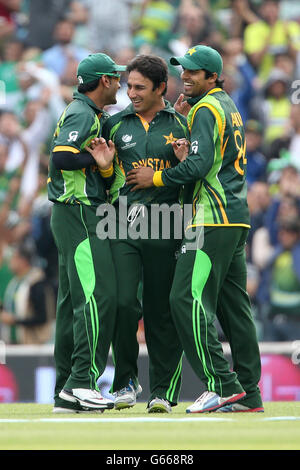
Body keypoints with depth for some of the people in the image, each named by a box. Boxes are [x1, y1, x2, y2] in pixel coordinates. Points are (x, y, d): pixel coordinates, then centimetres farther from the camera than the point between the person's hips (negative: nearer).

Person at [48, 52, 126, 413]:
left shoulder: (91, 114, 22)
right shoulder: (81, 114, -10)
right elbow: (61, 156, -24)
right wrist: (99, 157, -14)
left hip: (73, 217, 11)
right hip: (78, 214, -11)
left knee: (73, 301, 9)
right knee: (98, 293, -16)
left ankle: (66, 391, 10)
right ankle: (81, 381, -20)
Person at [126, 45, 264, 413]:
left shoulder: (206, 109, -9)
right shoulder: (229, 107, 21)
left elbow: (199, 165, -19)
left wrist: (156, 178, -7)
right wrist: (182, 119, 16)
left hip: (214, 218, -10)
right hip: (237, 217, 10)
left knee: (188, 298, -13)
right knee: (233, 303, 9)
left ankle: (222, 385, -18)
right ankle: (248, 393, 8)